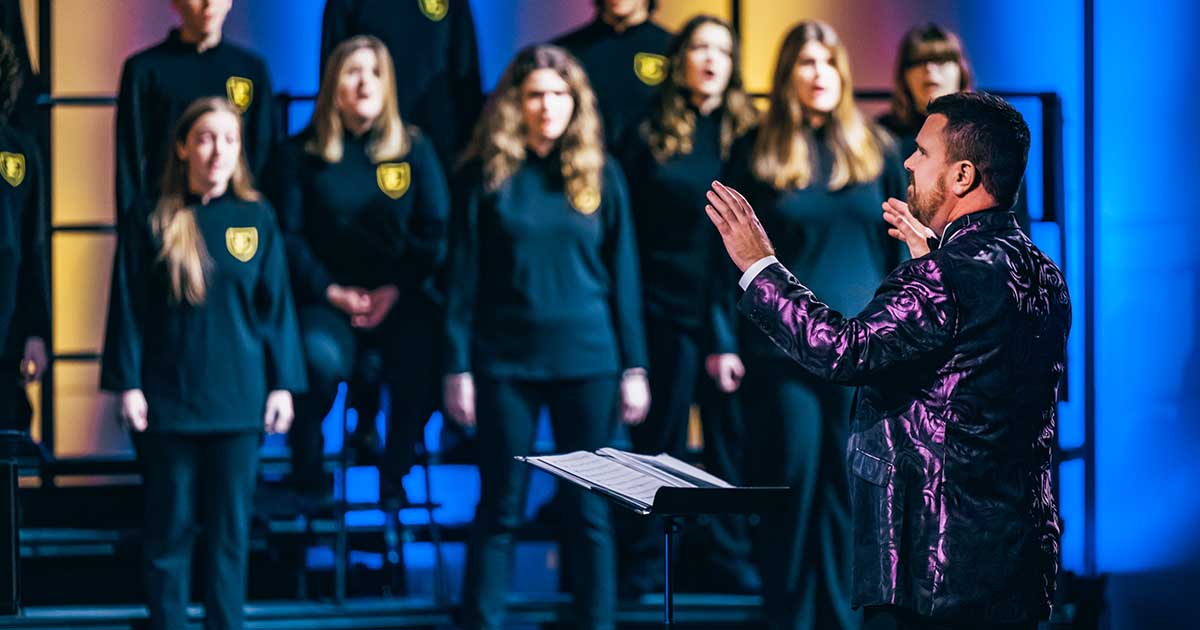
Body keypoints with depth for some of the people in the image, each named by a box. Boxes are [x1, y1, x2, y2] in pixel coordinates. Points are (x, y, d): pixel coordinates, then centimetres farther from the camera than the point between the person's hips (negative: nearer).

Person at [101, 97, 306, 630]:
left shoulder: (257, 219, 4)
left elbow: (275, 306, 6)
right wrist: (127, 383, -6)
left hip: (237, 402, 1)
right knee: (167, 529, 4)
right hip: (167, 400, -1)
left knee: (230, 530, 5)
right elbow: (127, 306, 0)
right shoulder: (152, 220, 0)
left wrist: (282, 385, 1)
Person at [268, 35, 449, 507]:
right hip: (328, 299, -1)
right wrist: (330, 291, -10)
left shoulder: (414, 149, 10)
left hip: (402, 296, 1)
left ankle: (393, 475, -6)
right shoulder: (302, 154, 8)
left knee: (425, 357, -32)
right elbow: (289, 235, 3)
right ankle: (308, 480, -10)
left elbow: (435, 232, 6)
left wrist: (398, 290, -8)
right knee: (319, 358, -35)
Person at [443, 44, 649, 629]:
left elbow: (622, 274, 6)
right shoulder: (487, 175, 1)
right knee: (499, 508, 4)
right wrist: (458, 366, -4)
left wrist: (633, 366, 2)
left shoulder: (599, 174, 5)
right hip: (505, 361, -1)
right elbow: (462, 275, 1)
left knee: (588, 510, 5)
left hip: (587, 360, 1)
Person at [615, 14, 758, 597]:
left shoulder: (745, 135, 6)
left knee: (730, 436, 3)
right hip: (663, 308, -1)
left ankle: (731, 558, 12)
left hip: (730, 309, 1)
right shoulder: (648, 138, 3)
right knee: (659, 437, 5)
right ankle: (641, 564, 12)